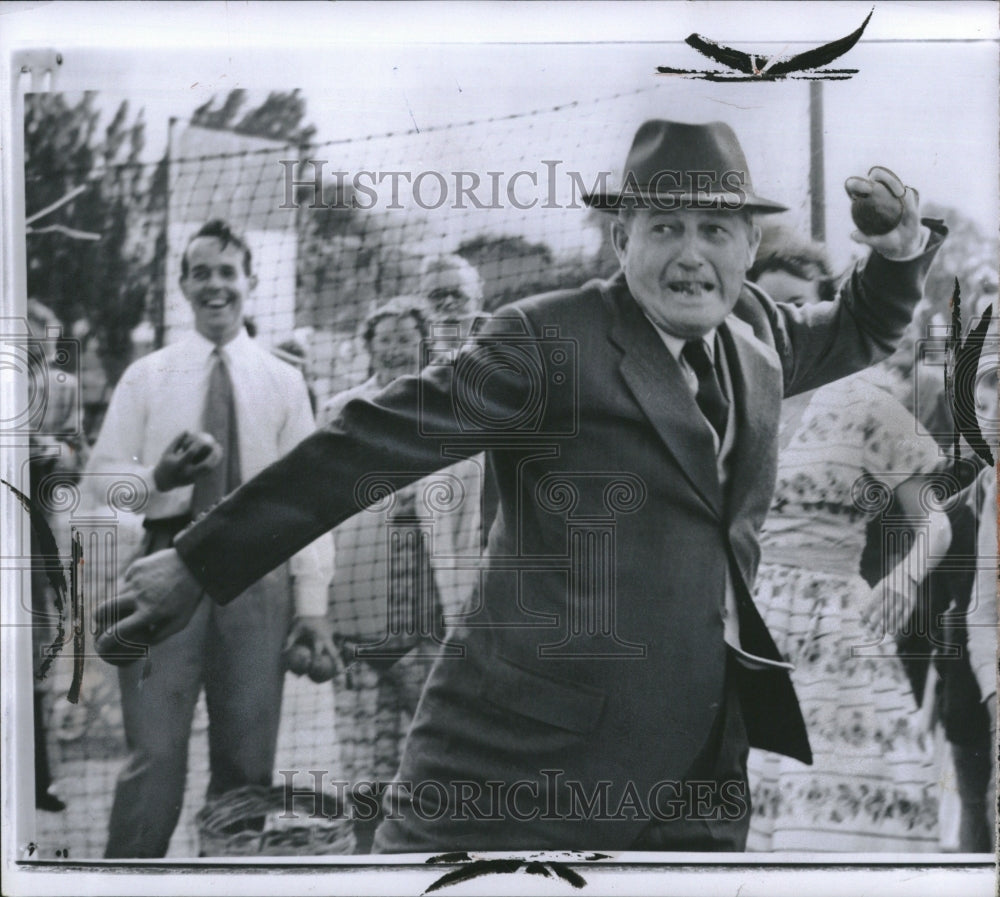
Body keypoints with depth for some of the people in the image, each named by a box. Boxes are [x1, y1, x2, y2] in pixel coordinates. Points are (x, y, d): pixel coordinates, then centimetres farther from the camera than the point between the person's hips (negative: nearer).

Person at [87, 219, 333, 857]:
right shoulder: (146, 376, 7)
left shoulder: (284, 381, 8)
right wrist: (158, 478, -18)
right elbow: (101, 478, 4)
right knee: (155, 753, -6)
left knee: (248, 759, 9)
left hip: (256, 571, 1)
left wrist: (313, 602, -2)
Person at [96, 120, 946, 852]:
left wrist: (902, 249, 10)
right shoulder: (546, 340, -11)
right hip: (525, 758, -6)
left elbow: (853, 335, 31)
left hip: (698, 765, 7)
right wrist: (200, 565, -13)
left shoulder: (753, 329, 10)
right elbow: (372, 444, -13)